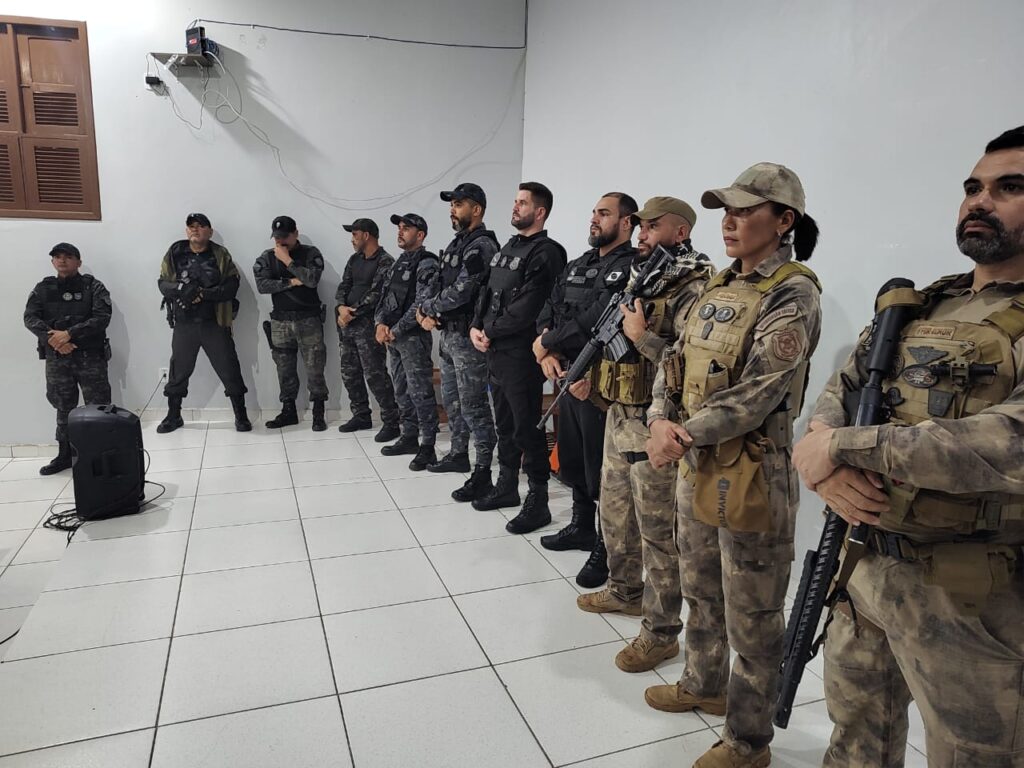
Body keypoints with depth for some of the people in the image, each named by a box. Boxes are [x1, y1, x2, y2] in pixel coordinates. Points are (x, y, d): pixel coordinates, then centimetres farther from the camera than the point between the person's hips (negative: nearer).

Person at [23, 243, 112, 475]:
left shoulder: (93, 287, 0)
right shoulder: (43, 288, 10)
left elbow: (102, 318, -12)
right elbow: (30, 317, -1)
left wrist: (69, 334, -20)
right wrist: (51, 337, -17)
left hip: (90, 355, -3)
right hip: (56, 357, 3)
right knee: (64, 408, 12)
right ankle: (65, 455, 22)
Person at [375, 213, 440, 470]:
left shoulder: (427, 264, -9)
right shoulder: (399, 263, 18)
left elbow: (421, 304, -17)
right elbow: (384, 297, 17)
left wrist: (395, 331, -15)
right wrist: (381, 323, -1)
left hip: (413, 336, -9)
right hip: (392, 337, 9)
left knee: (420, 392, -7)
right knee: (402, 391, 15)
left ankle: (427, 447, -2)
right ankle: (409, 437, 26)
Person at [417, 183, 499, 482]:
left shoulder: (481, 245, -14)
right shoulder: (457, 243, 16)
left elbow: (460, 292, -22)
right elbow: (442, 286, 17)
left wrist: (426, 308, -8)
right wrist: (430, 313, -2)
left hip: (468, 336, -10)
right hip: (448, 333, 10)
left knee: (473, 404, -5)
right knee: (451, 398, 17)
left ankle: (483, 469, 3)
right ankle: (458, 454, 31)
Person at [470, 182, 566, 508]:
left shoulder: (545, 253, -12)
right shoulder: (508, 248, 17)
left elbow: (526, 309, -20)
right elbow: (487, 291, 16)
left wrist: (490, 331, -11)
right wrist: (476, 327, 0)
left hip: (521, 352, -9)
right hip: (495, 349, 9)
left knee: (526, 427, -1)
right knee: (504, 422, 17)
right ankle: (506, 485, 29)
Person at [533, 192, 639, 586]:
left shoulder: (632, 267, -12)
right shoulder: (576, 266, 16)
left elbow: (596, 320, -22)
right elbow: (548, 312, 13)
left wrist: (545, 344, -12)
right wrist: (548, 354, -6)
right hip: (569, 376, 8)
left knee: (601, 469, 1)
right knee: (571, 460, 19)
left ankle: (605, 549, 16)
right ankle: (581, 527, 38)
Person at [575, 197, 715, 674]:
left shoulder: (695, 290, -16)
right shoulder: (640, 280, 13)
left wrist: (642, 336, -22)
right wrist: (589, 371, 7)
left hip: (654, 427, -9)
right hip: (618, 416, 9)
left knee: (659, 533, 2)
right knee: (615, 516, 22)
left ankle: (661, 633, 16)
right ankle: (625, 592, 43)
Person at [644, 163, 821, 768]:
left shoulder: (793, 295, -14)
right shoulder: (719, 288, 11)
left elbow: (759, 392, -22)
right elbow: (675, 362, 8)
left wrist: (685, 436, -18)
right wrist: (663, 421, -10)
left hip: (753, 476, -8)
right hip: (697, 468, 8)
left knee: (752, 617, 8)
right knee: (701, 592, 24)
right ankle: (704, 686, 47)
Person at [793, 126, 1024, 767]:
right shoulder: (912, 307, 9)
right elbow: (839, 394, 6)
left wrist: (844, 445, -22)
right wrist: (825, 460, -16)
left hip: (971, 598, -6)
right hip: (867, 565, 6)